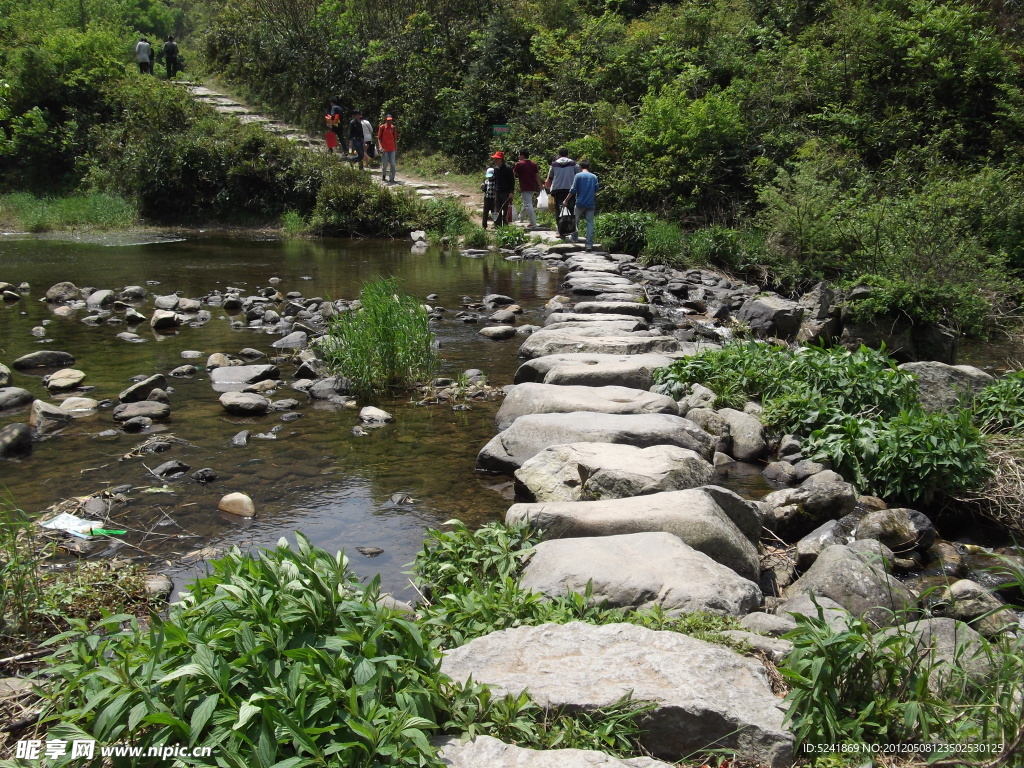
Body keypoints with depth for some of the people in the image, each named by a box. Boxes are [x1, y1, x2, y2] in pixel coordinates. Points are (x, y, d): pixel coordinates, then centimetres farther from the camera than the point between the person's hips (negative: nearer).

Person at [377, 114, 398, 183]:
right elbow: (379, 138, -3)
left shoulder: (393, 128, 7)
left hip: (392, 149, 3)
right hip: (384, 149, -3)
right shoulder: (382, 127, -4)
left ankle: (392, 178, -1)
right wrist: (380, 146, -16)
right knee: (384, 164, 2)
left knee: (393, 164, -3)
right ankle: (383, 176, 26)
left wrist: (396, 147, 14)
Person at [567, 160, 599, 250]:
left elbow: (573, 190, -7)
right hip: (590, 204, 2)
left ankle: (574, 238, 30)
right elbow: (596, 191, 10)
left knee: (576, 221, 19)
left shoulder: (578, 176, -4)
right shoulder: (594, 177, 6)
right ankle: (589, 244, -9)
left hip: (580, 203, -2)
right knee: (590, 223, -1)